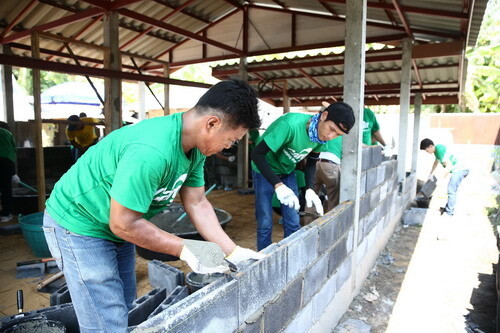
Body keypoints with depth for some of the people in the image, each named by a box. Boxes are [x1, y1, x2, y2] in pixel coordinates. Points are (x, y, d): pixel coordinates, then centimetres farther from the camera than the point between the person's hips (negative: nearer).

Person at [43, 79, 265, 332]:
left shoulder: (195, 147, -9)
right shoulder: (151, 151, -38)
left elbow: (197, 204, -5)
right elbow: (123, 224, -30)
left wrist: (232, 251, -9)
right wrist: (186, 249, -24)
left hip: (118, 225, 9)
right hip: (79, 224, -8)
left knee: (123, 306, 22)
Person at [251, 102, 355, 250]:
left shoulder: (322, 134, -14)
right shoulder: (290, 124, -36)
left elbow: (311, 162, 2)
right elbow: (257, 154, -35)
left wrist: (309, 189, -14)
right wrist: (278, 185, -43)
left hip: (287, 172, 6)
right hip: (264, 171, -5)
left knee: (293, 222, 5)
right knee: (265, 223, -3)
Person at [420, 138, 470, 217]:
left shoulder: (440, 150, -22)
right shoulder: (437, 149, 9)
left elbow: (449, 166, -26)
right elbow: (436, 162, 28)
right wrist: (431, 173, 31)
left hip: (459, 169, -11)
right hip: (459, 169, 11)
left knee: (451, 190, -11)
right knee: (451, 189, 18)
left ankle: (449, 212, -7)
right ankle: (448, 208, 28)